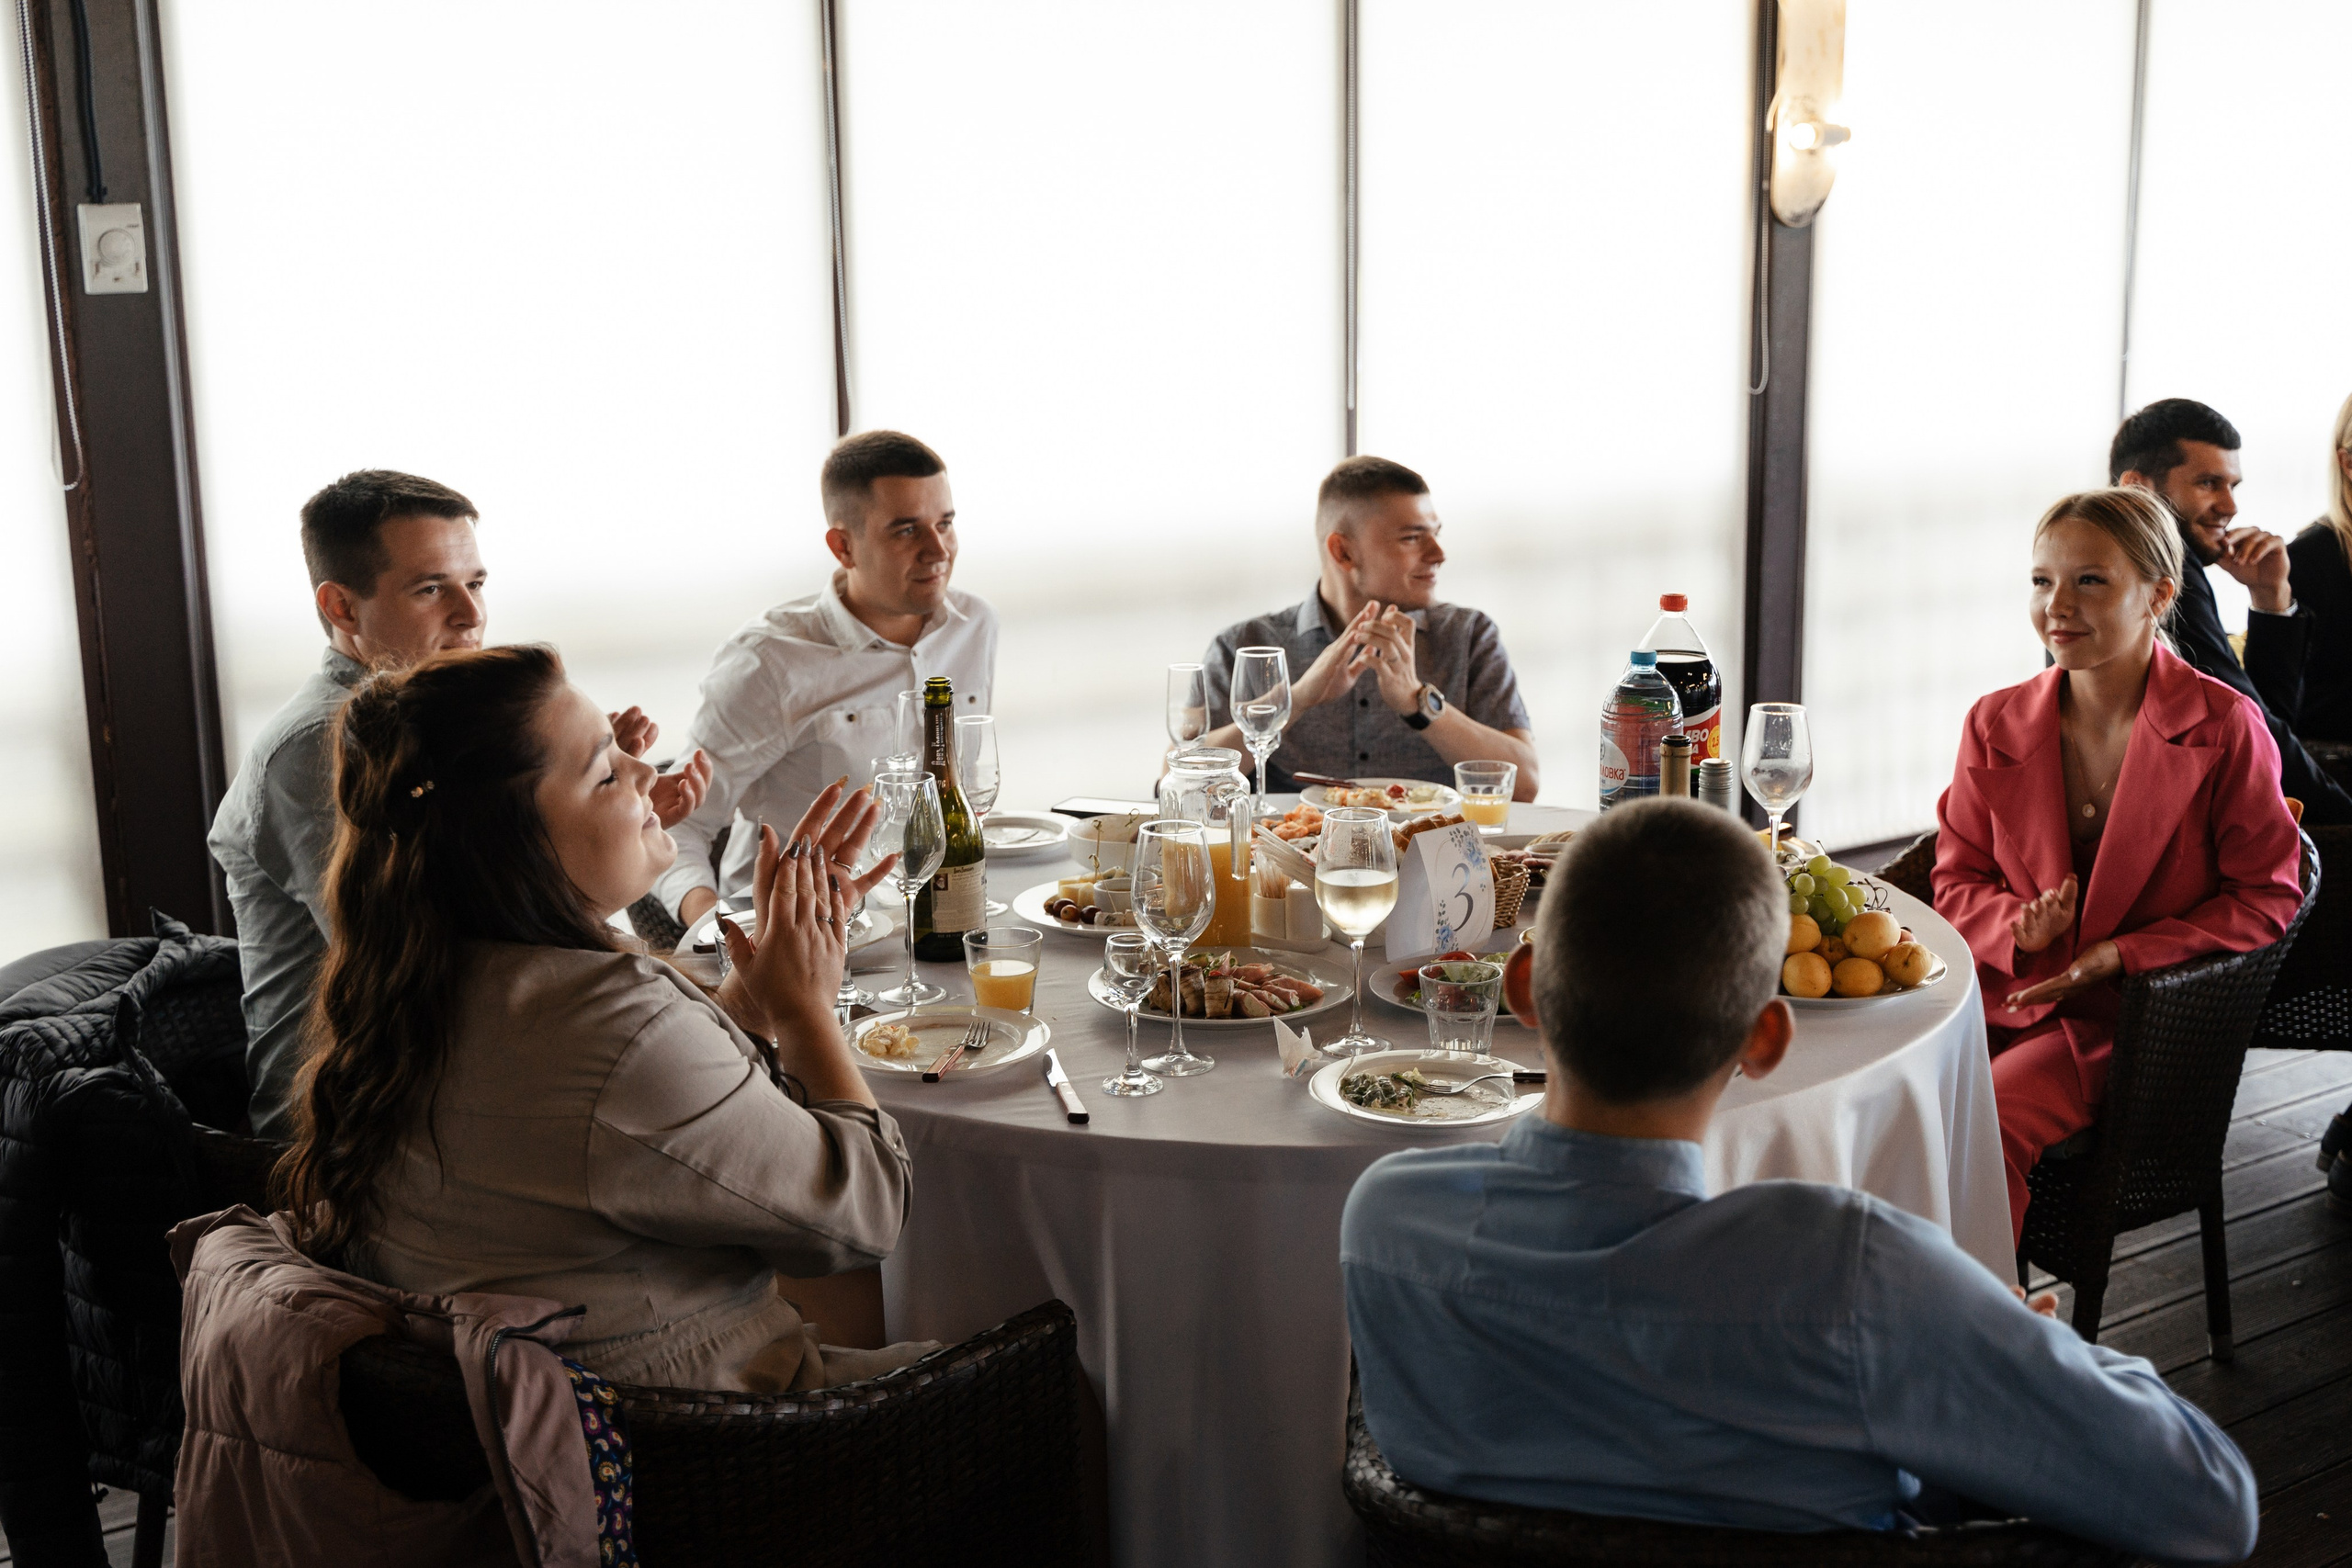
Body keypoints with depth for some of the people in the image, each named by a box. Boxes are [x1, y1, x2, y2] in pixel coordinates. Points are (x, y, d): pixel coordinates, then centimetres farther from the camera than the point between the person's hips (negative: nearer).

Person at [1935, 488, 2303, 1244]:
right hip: (2005, 996, 4)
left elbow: (2266, 897, -4)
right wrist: (2019, 928, -12)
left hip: (2137, 1014, -4)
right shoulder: (1996, 724, 5)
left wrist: (2117, 955, -15)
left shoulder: (2223, 727, -6)